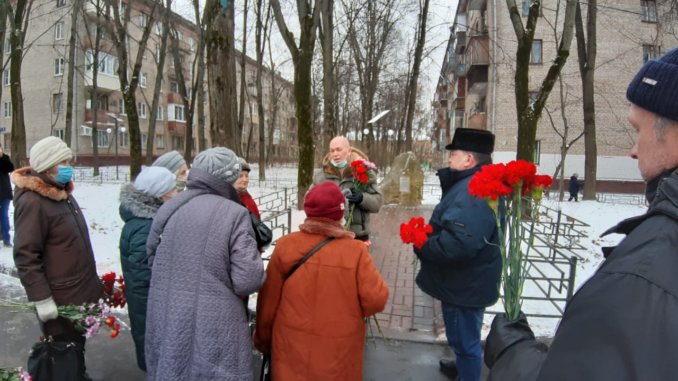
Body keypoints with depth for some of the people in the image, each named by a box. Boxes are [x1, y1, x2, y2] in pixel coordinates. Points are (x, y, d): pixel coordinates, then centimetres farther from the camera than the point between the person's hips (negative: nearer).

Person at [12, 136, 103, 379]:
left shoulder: (63, 193, 9)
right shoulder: (32, 202, -20)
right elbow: (25, 257, -22)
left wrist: (92, 281, 22)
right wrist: (42, 299, -23)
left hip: (81, 293, 9)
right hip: (59, 301, -8)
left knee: (77, 348, 24)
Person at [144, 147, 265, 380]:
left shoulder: (167, 209, 0)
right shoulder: (234, 214, -15)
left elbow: (152, 261, 13)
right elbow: (247, 281, -18)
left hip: (167, 328, 5)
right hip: (216, 331, -4)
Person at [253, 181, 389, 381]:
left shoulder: (285, 245, -10)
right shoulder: (356, 251, -16)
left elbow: (268, 301, -3)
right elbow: (375, 300, -14)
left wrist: (263, 338, 12)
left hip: (292, 346, 1)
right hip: (338, 350, -1)